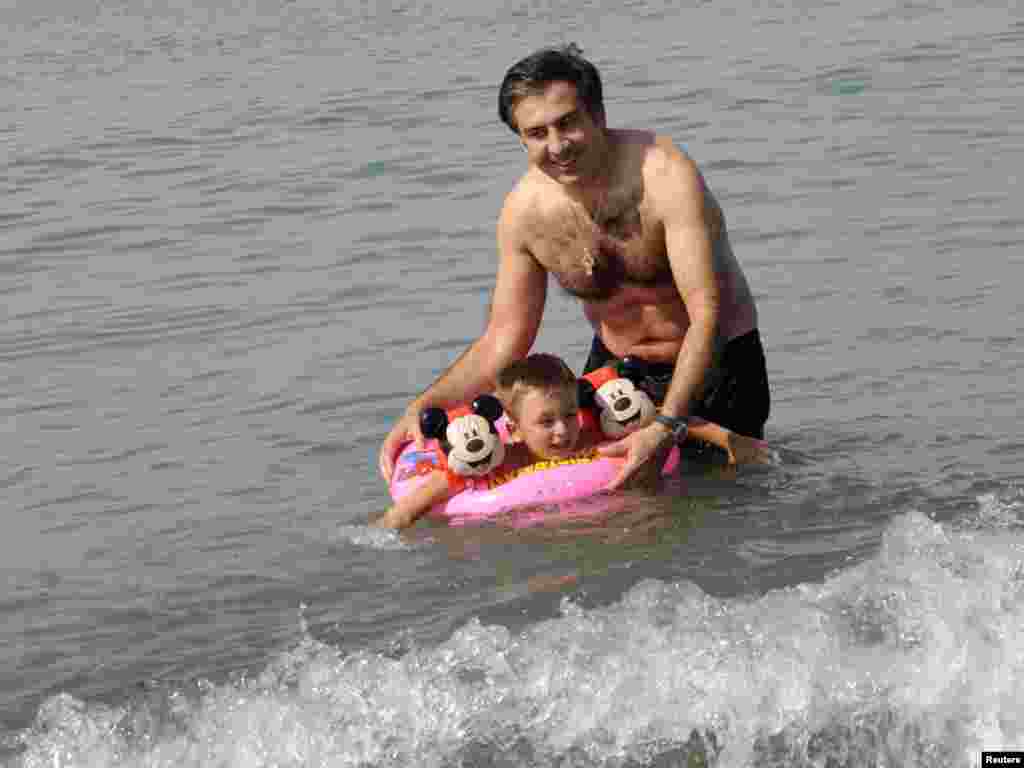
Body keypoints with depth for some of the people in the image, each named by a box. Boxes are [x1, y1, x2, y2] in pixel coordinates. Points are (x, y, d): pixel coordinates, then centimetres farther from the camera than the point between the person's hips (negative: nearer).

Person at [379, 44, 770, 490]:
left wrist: (667, 429, -48)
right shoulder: (523, 211, -16)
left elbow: (707, 312, -36)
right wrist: (422, 408, -20)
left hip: (714, 358, -4)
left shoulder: (665, 174, -31)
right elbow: (504, 340, -5)